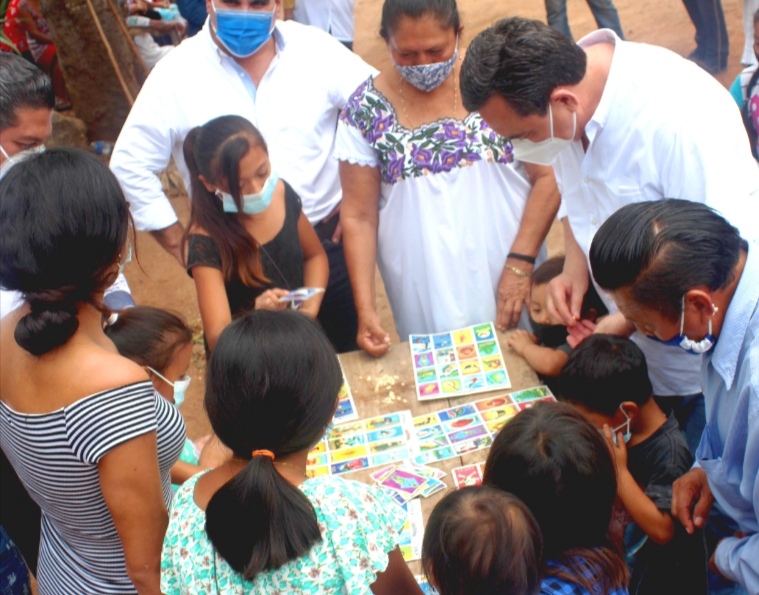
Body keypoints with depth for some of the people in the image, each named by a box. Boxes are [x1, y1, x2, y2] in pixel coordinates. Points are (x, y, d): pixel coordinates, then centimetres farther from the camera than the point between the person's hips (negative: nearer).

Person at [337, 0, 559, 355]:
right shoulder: (365, 111, -8)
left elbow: (547, 177, -6)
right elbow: (359, 217, -5)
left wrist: (520, 261, -15)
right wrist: (365, 309, -11)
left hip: (504, 275, 1)